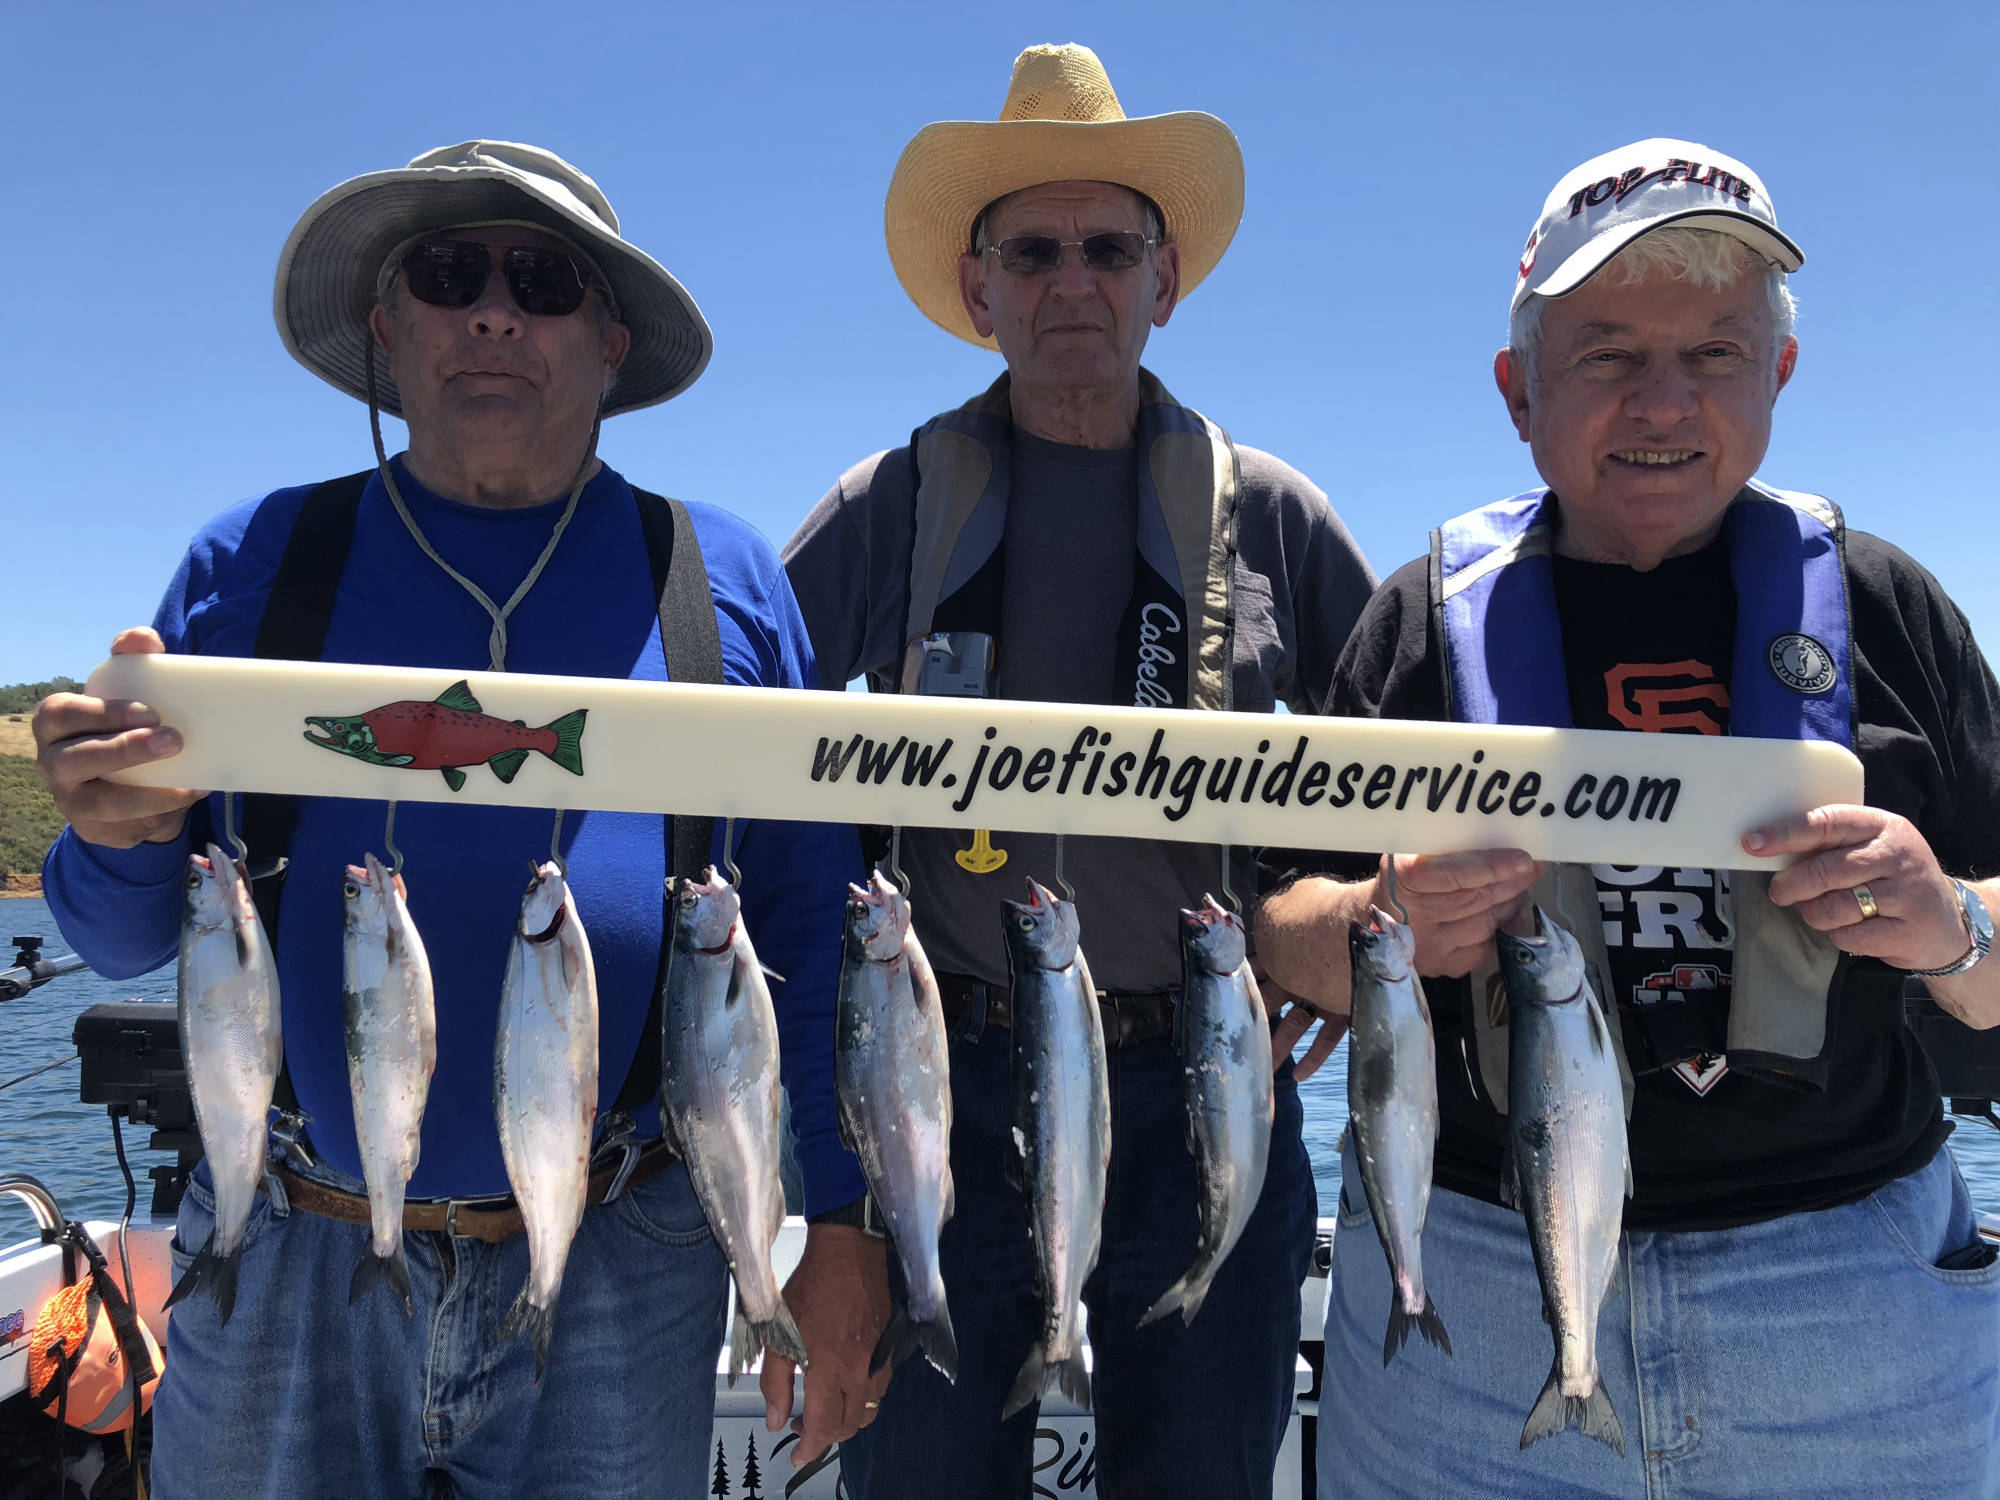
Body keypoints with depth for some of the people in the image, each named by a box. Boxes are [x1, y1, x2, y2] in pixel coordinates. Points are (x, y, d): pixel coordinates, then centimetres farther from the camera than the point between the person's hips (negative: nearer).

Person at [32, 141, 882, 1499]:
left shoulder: (722, 578, -1)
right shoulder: (253, 561, 1)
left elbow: (810, 925, 0)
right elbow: (126, 937, 6)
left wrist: (840, 1222, -3)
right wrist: (123, 836, -17)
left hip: (618, 1278, 0)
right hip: (288, 1272, 1)